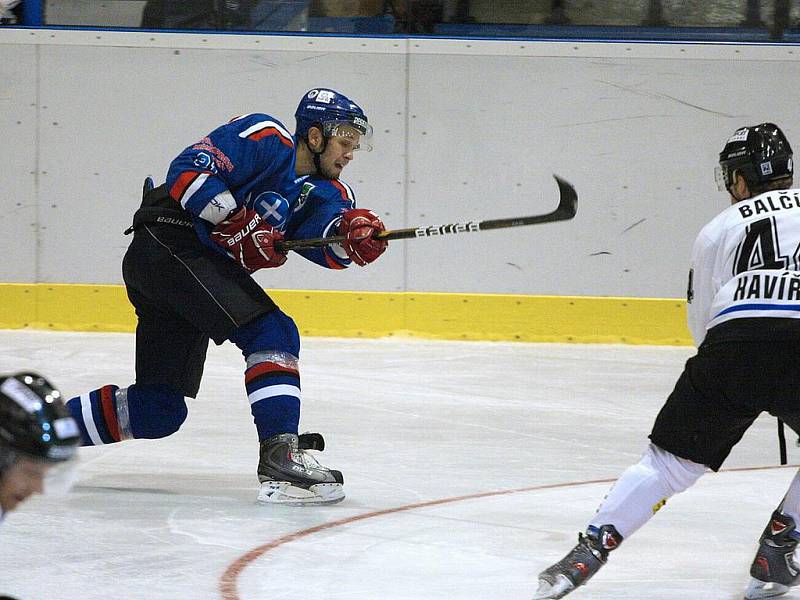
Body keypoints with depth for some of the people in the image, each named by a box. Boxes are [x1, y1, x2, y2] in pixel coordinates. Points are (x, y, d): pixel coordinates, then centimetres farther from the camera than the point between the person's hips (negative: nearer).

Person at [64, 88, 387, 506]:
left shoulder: (323, 191, 14)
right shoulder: (267, 140, -8)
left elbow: (328, 247, -5)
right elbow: (187, 171, -17)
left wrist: (351, 231, -26)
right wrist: (238, 225, -22)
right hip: (169, 244, -9)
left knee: (159, 409, 8)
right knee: (271, 333, -21)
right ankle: (280, 457, -28)